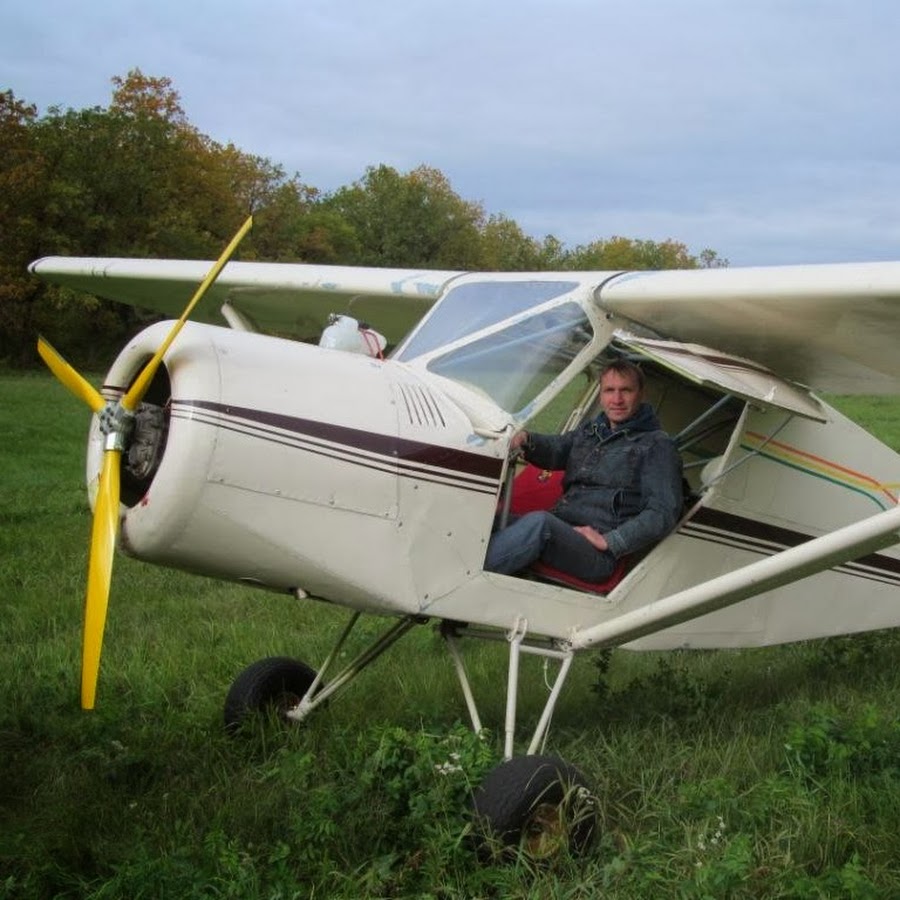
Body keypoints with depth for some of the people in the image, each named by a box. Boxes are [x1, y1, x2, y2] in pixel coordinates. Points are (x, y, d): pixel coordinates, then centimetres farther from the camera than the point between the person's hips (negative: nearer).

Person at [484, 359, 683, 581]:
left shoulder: (657, 445, 6)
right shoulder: (590, 431, 26)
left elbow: (663, 512, -4)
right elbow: (556, 448, 7)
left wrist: (609, 541, -12)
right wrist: (526, 440, -16)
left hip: (600, 556, -6)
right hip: (559, 528, 6)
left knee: (539, 522, -36)